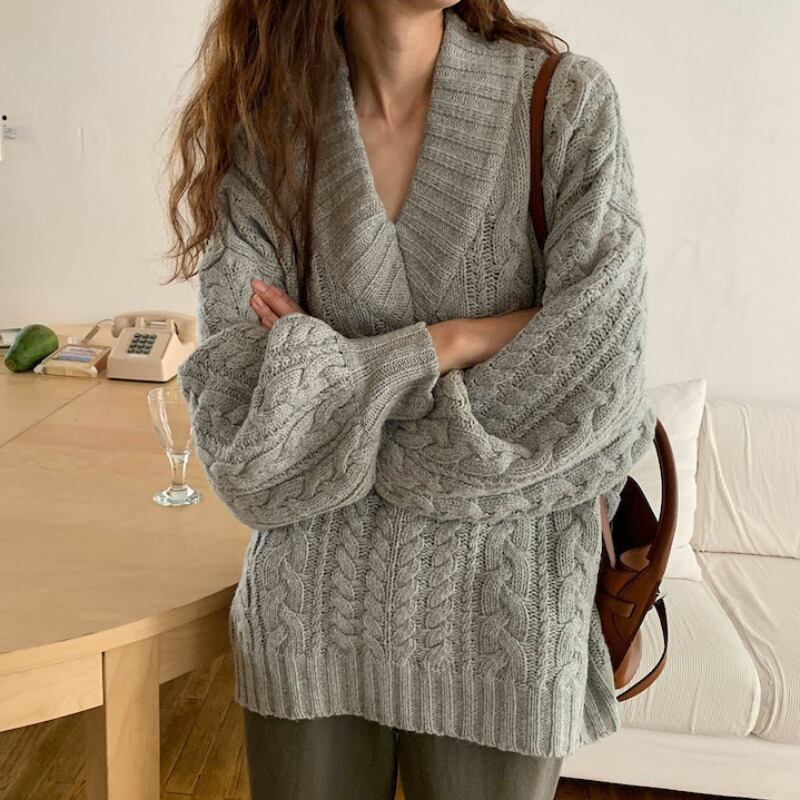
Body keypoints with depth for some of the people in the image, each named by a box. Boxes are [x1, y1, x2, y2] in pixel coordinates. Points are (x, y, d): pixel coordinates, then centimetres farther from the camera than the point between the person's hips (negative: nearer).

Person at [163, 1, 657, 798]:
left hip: (499, 615, -1)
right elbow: (241, 445, -12)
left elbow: (592, 412, -17)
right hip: (308, 613, 2)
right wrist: (450, 342, -17)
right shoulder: (261, 134, -5)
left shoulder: (568, 103, -9)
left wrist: (324, 365, -12)